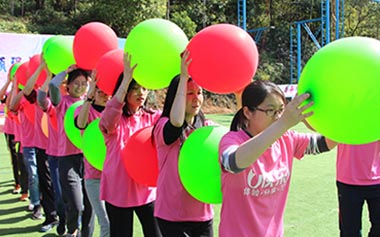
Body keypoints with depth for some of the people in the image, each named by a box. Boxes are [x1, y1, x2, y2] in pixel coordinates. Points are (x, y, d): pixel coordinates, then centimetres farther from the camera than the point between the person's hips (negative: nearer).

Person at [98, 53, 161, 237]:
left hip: (148, 189, 3)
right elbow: (110, 113, -31)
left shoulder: (152, 117, 1)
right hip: (118, 190, -2)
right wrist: (127, 78, -37)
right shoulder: (112, 120, -8)